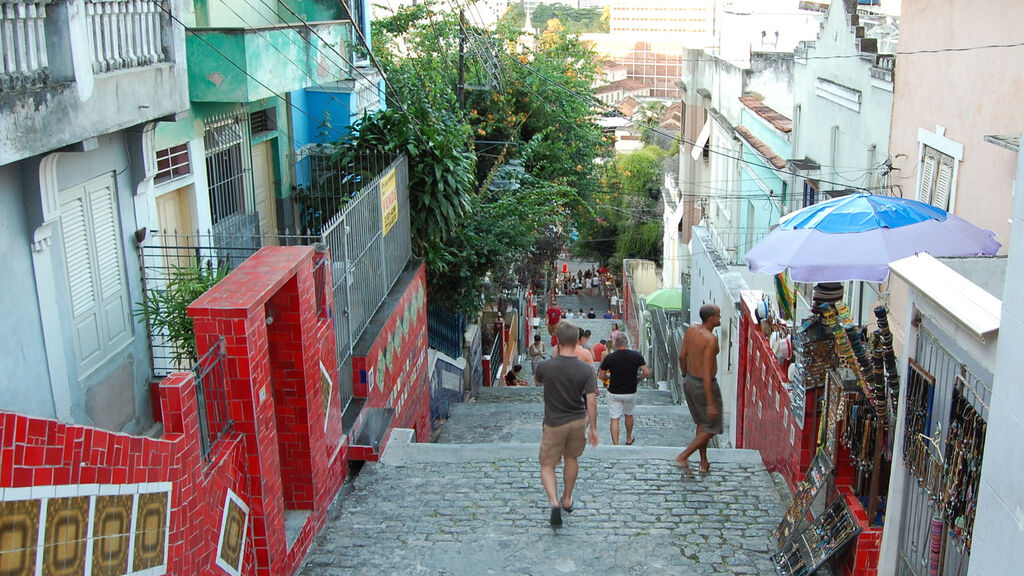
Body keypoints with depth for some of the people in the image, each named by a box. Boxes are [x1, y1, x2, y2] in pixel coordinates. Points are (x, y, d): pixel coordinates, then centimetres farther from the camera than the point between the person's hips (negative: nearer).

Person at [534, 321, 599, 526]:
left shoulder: (545, 366, -16)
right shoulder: (586, 370, -14)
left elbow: (537, 380, 8)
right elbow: (591, 401, -12)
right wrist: (593, 428, -1)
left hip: (554, 423, -2)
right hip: (578, 421, 2)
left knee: (547, 465, 9)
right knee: (572, 458, 25)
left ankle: (554, 502, -13)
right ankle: (567, 499, 37)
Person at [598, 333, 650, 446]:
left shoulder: (609, 358, -12)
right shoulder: (636, 355, -10)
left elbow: (601, 376, -5)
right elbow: (647, 373, -12)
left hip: (614, 393, -2)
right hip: (631, 392, 2)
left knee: (614, 419, 2)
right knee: (629, 415, 25)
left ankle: (615, 445, -4)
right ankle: (629, 439, 42)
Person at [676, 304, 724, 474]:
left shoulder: (691, 330, -2)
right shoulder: (710, 340, -25)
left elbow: (682, 356, 9)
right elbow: (707, 373, -26)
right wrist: (710, 403, -24)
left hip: (689, 382, 8)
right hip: (704, 385, -8)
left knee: (702, 423, 22)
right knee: (711, 428, 8)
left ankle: (704, 462, 30)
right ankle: (683, 457, 4)